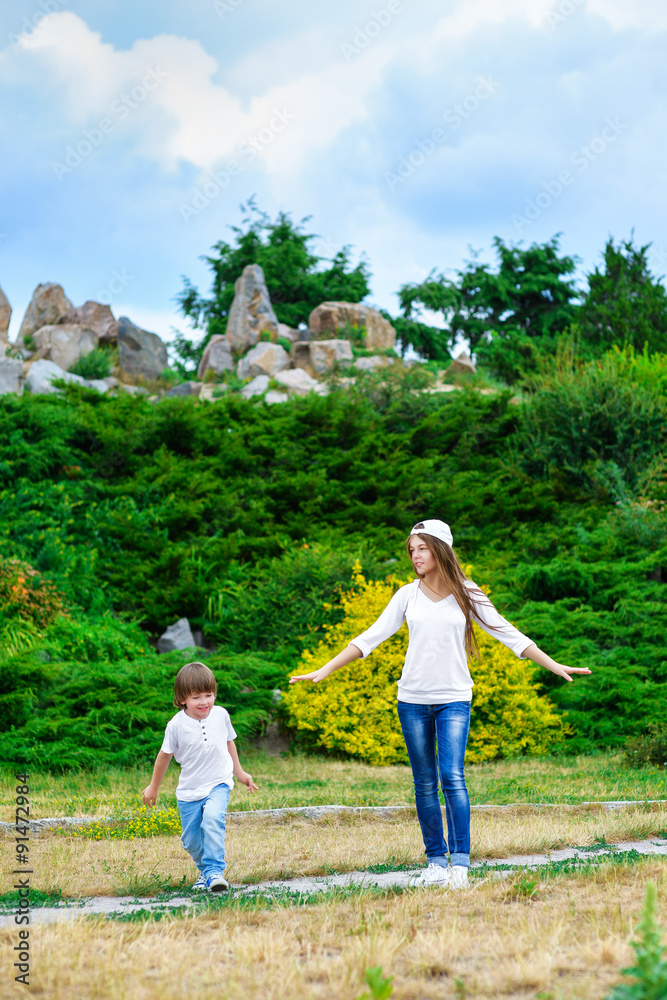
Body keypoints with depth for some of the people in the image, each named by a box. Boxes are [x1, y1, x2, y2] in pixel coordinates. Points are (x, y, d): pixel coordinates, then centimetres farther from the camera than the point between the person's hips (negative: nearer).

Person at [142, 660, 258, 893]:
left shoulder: (221, 715, -6)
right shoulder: (177, 725, -13)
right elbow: (165, 755, 2)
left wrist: (239, 772, 22)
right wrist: (154, 786, 12)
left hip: (219, 784, 0)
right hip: (189, 790, 1)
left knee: (212, 819, -28)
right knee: (191, 841, 5)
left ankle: (214, 870, -23)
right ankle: (205, 870, 32)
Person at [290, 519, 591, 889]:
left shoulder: (466, 594, 0)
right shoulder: (407, 595, 5)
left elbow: (508, 634, 2)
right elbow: (370, 638, 6)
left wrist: (555, 667, -3)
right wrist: (323, 671, 2)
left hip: (454, 699, -2)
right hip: (413, 699, 2)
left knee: (452, 777, -15)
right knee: (425, 785, 5)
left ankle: (460, 862, -15)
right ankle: (436, 862, 13)